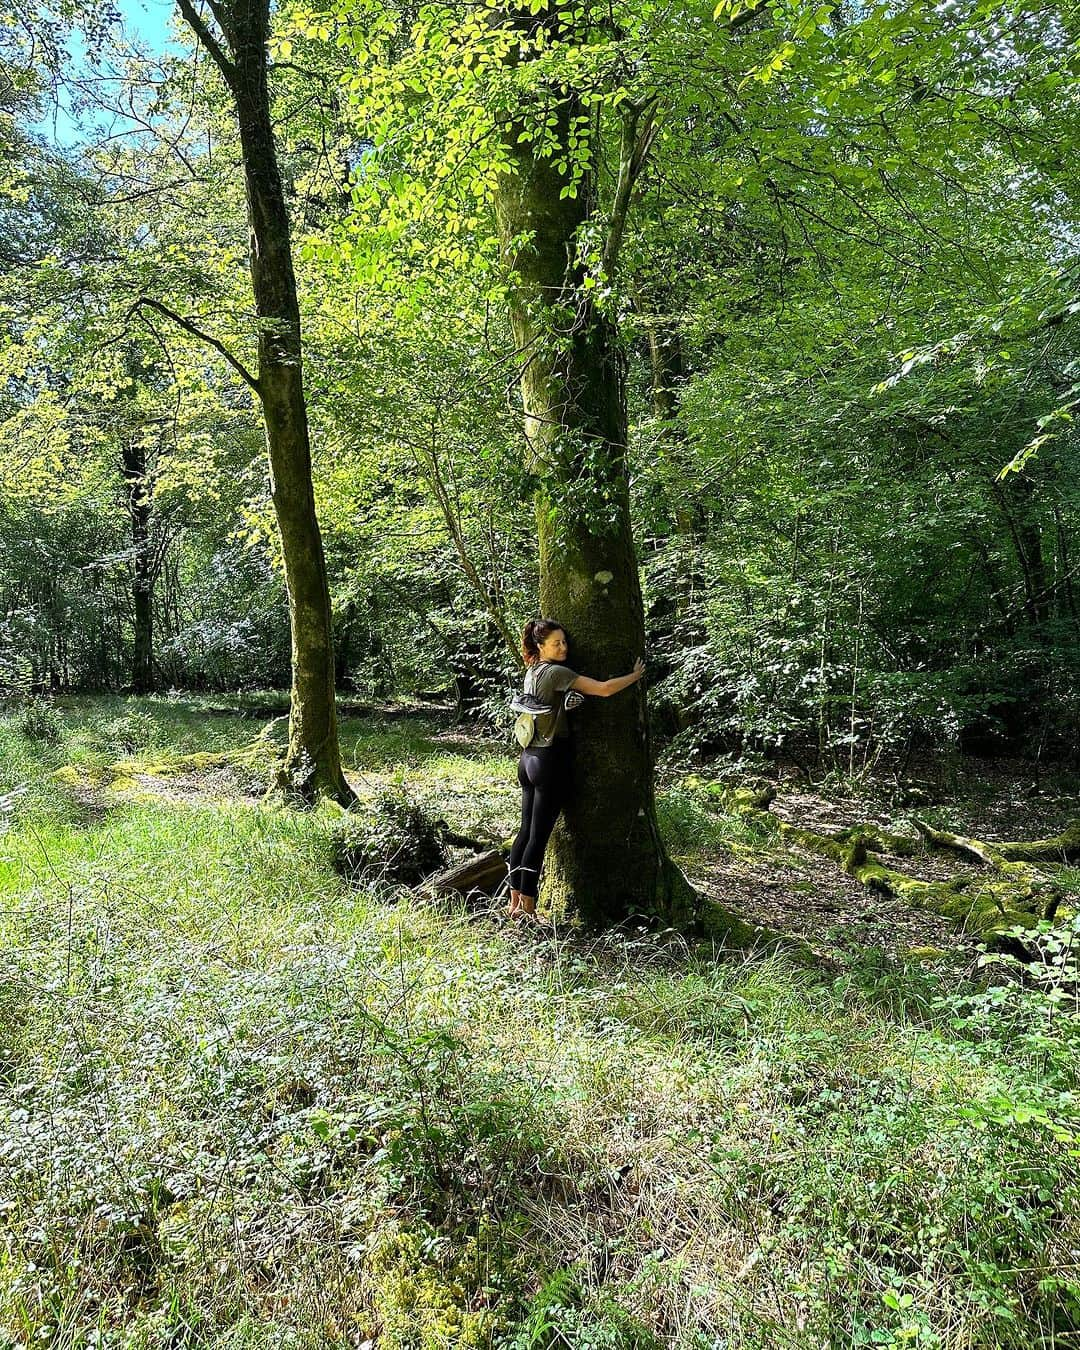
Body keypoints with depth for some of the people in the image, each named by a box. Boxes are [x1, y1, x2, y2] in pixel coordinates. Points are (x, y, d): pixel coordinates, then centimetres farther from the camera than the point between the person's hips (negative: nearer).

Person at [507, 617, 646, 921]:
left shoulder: (532, 672, 11)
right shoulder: (556, 672, -15)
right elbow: (604, 689, -18)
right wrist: (636, 675, -3)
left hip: (529, 758, 9)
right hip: (551, 759, -9)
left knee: (526, 832, 12)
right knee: (539, 837, -3)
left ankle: (515, 902, 18)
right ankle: (527, 908, 3)